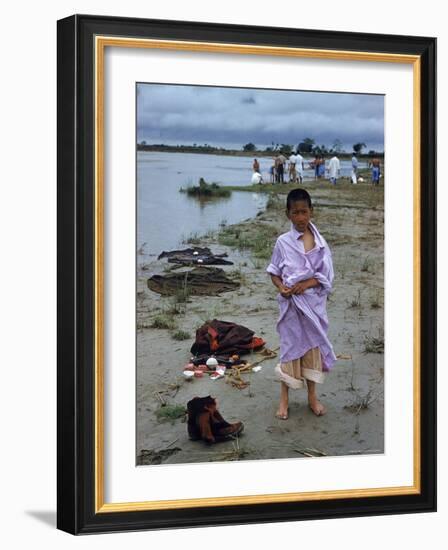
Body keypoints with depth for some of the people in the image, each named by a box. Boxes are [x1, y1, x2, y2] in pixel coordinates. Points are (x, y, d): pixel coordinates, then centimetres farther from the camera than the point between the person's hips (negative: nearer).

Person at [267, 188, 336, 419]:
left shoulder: (319, 242, -2)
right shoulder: (283, 242, -5)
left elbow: (327, 275, -3)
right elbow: (274, 272, 2)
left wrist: (306, 284, -17)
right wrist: (281, 287, -17)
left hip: (313, 302, 2)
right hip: (291, 304, -1)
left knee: (313, 346, 11)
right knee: (290, 347, 5)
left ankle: (312, 396, 27)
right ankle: (284, 399, 17)